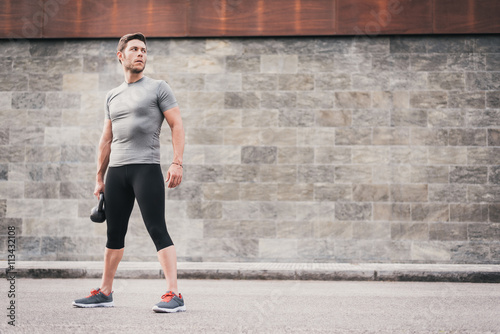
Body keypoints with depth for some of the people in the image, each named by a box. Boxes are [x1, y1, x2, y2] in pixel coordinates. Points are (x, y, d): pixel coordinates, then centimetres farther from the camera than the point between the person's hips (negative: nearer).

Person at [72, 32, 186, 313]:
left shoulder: (158, 88, 4)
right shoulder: (113, 96, 19)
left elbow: (177, 125, -3)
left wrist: (177, 163, -15)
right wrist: (100, 178, 18)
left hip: (146, 167, -5)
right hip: (116, 171, 5)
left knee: (157, 230, -12)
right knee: (115, 234, 11)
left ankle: (174, 295, -14)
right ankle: (105, 292, 20)